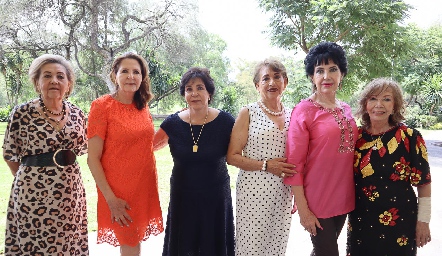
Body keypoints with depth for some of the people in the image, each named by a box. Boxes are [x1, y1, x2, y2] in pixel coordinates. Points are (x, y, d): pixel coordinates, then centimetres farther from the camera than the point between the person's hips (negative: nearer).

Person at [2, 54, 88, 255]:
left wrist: (61, 171, 6)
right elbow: (10, 155, 1)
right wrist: (30, 177, 8)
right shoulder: (22, 112, -8)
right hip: (33, 191, -3)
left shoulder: (77, 113, 3)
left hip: (70, 190, 3)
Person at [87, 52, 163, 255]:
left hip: (145, 187, 5)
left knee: (135, 240, 16)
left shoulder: (143, 107, 5)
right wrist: (111, 198, -16)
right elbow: (93, 158, -13)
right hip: (119, 191, -5)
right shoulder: (103, 106, -12)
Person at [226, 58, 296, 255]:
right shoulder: (248, 113, -4)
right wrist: (266, 165, -16)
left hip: (284, 193, 4)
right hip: (253, 191, -4)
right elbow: (232, 157, -7)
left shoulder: (291, 115, 8)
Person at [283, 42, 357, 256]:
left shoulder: (346, 109, 6)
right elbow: (294, 164, -14)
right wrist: (303, 209, -16)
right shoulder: (304, 110, -13)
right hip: (317, 201, -6)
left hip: (344, 198, 6)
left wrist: (351, 197, 13)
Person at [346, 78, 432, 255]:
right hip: (360, 220, 3)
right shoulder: (356, 136, -1)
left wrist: (423, 220, -4)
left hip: (398, 222, -3)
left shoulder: (411, 137, -10)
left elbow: (423, 182, -5)